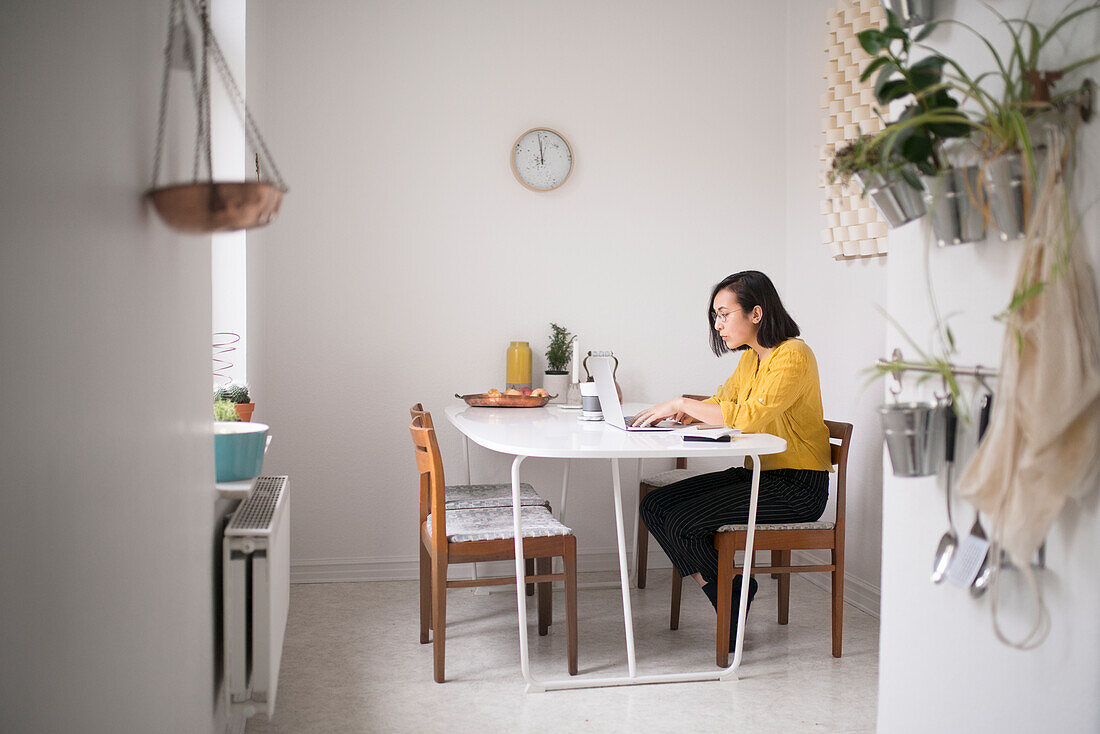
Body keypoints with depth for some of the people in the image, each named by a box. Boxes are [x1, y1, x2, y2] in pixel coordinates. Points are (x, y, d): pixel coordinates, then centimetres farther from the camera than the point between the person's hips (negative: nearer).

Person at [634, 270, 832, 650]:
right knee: (655, 507, -3)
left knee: (682, 523, -20)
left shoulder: (793, 356, -17)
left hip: (797, 487, -9)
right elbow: (721, 402, 20)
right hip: (759, 474, 9)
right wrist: (678, 414, -1)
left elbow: (748, 415, -29)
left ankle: (733, 601, 4)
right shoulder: (750, 358, 12)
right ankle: (731, 597, 2)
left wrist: (684, 403, -20)